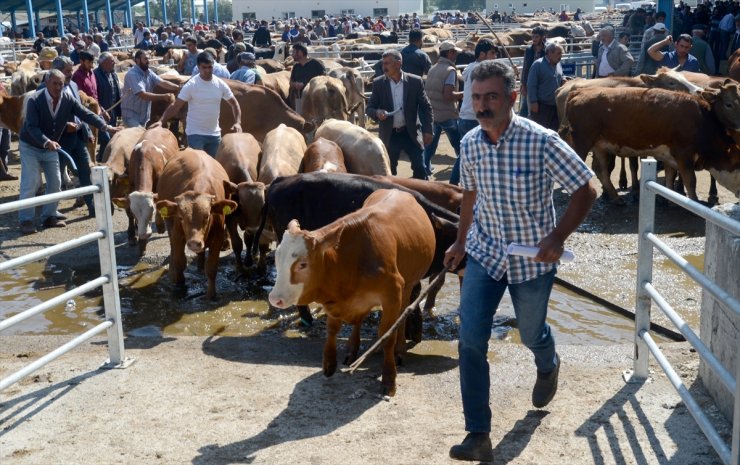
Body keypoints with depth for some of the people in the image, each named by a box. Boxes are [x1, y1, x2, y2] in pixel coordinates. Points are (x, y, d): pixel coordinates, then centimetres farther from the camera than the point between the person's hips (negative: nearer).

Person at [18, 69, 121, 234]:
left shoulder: (68, 98, -12)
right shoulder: (34, 101, -25)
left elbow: (85, 114, -12)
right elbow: (31, 127, -30)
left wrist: (106, 127, -23)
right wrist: (46, 142, -45)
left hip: (51, 148, 5)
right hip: (30, 147, -5)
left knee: (55, 182, 6)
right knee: (30, 183, -9)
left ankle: (49, 216, 19)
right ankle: (26, 220, 1)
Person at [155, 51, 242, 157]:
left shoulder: (221, 84, -1)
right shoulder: (191, 85, -12)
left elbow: (234, 103, 9)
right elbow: (175, 106, -12)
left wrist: (238, 122, -7)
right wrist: (161, 121, -24)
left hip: (215, 134, 4)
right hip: (195, 134, -4)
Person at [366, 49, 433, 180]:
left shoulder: (415, 81, -5)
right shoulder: (378, 83, -2)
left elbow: (426, 107, 1)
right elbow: (369, 108, 0)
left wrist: (427, 130, -4)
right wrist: (377, 112, -23)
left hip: (411, 133, -1)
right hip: (389, 135, 1)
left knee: (420, 169, 2)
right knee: (388, 172, 8)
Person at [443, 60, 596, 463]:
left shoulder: (541, 142, -21)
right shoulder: (469, 144, -7)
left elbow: (585, 190, -14)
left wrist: (558, 238, -25)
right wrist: (460, 242, 16)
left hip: (532, 259, -3)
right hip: (484, 253, 3)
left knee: (531, 334, 18)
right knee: (471, 341, -7)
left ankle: (548, 368, 57)